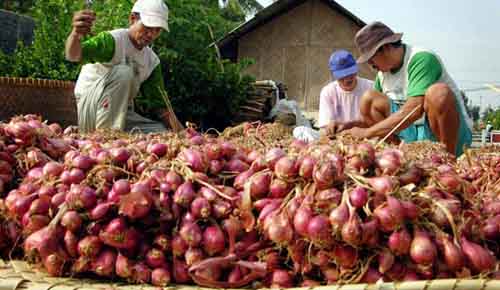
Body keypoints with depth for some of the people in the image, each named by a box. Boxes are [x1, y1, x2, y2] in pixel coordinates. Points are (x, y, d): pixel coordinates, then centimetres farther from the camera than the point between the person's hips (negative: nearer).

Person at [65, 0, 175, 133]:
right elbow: (74, 56, -34)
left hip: (121, 114, 7)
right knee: (124, 72, -28)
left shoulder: (153, 61, 4)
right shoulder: (112, 40, -17)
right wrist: (76, 35, -58)